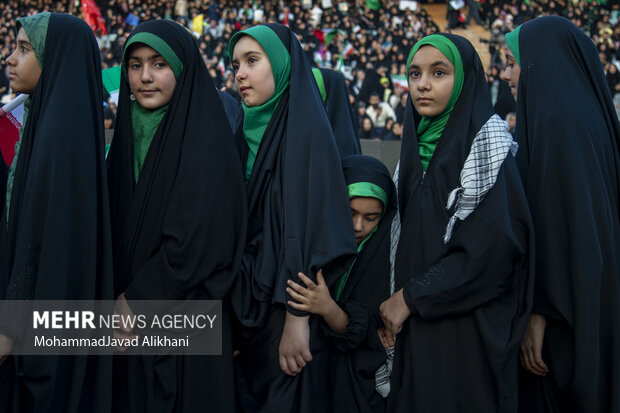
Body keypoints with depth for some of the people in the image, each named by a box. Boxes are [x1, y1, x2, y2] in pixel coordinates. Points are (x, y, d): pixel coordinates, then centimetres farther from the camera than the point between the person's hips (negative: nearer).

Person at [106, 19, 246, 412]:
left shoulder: (205, 141, -12)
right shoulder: (130, 136, 9)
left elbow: (196, 240, -18)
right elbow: (118, 229, 13)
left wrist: (136, 298, -13)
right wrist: (118, 298, 3)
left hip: (185, 319, -6)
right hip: (132, 321, 6)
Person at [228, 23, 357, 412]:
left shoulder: (306, 128, -11)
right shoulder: (248, 131, 12)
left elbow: (311, 224, -18)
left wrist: (297, 319, -22)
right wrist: (231, 311, 11)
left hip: (287, 305, -7)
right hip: (248, 305, 7)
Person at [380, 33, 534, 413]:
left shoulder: (486, 142, -11)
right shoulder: (417, 146, 11)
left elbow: (492, 248, -19)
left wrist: (410, 296, -14)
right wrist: (394, 305, 4)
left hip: (466, 333, -7)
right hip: (418, 331, 7)